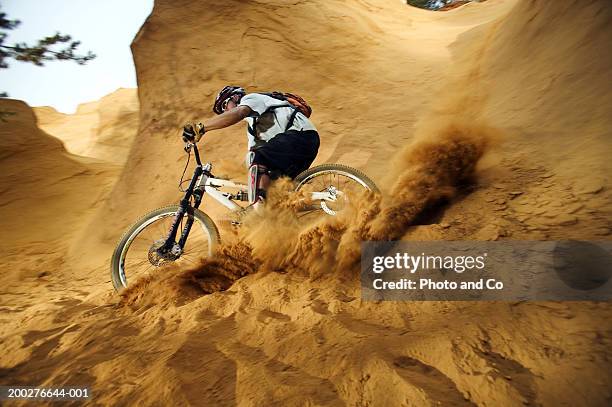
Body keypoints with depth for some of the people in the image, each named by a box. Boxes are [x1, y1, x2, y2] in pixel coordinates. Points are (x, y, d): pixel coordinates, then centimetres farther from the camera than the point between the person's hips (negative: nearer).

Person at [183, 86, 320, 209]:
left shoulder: (251, 98, 3)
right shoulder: (252, 126, 30)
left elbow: (238, 113, -20)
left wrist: (200, 128, -25)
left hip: (302, 133, -10)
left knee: (256, 159, -24)